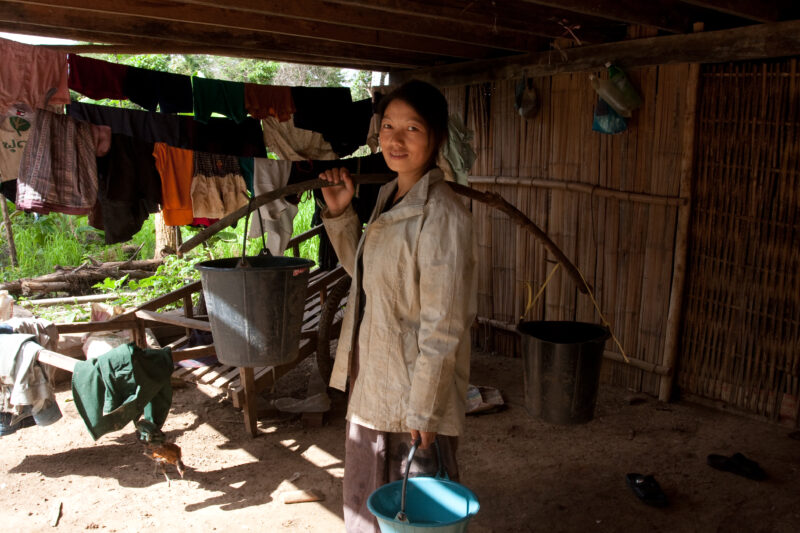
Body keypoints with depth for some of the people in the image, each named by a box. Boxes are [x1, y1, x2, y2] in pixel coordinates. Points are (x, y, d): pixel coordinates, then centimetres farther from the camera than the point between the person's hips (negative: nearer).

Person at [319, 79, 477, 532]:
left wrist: (423, 410, -19)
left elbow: (443, 326, -21)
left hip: (416, 392, -8)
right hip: (373, 385, 9)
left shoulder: (442, 213, -21)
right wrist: (340, 212, 7)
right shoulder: (389, 197, 6)